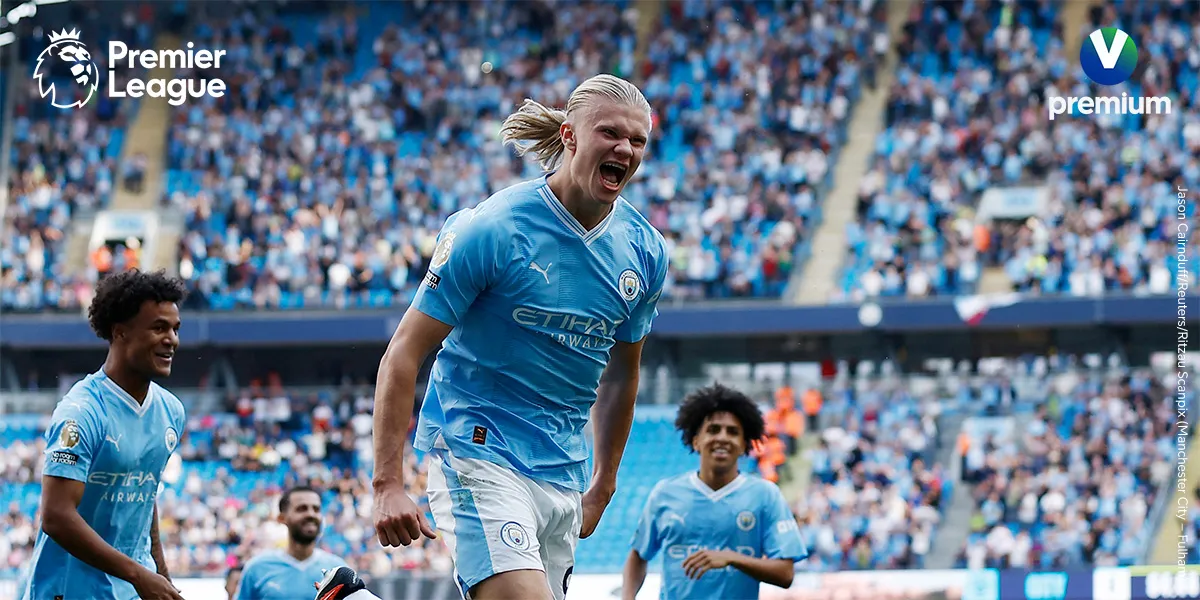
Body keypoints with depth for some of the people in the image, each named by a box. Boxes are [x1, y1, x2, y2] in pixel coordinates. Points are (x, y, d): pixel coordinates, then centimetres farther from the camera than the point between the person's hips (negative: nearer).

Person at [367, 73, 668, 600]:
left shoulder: (645, 250, 4)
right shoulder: (491, 229, -12)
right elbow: (403, 354, -10)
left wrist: (602, 487, 22)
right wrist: (387, 485, -16)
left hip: (563, 471, 6)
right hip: (476, 451, -6)